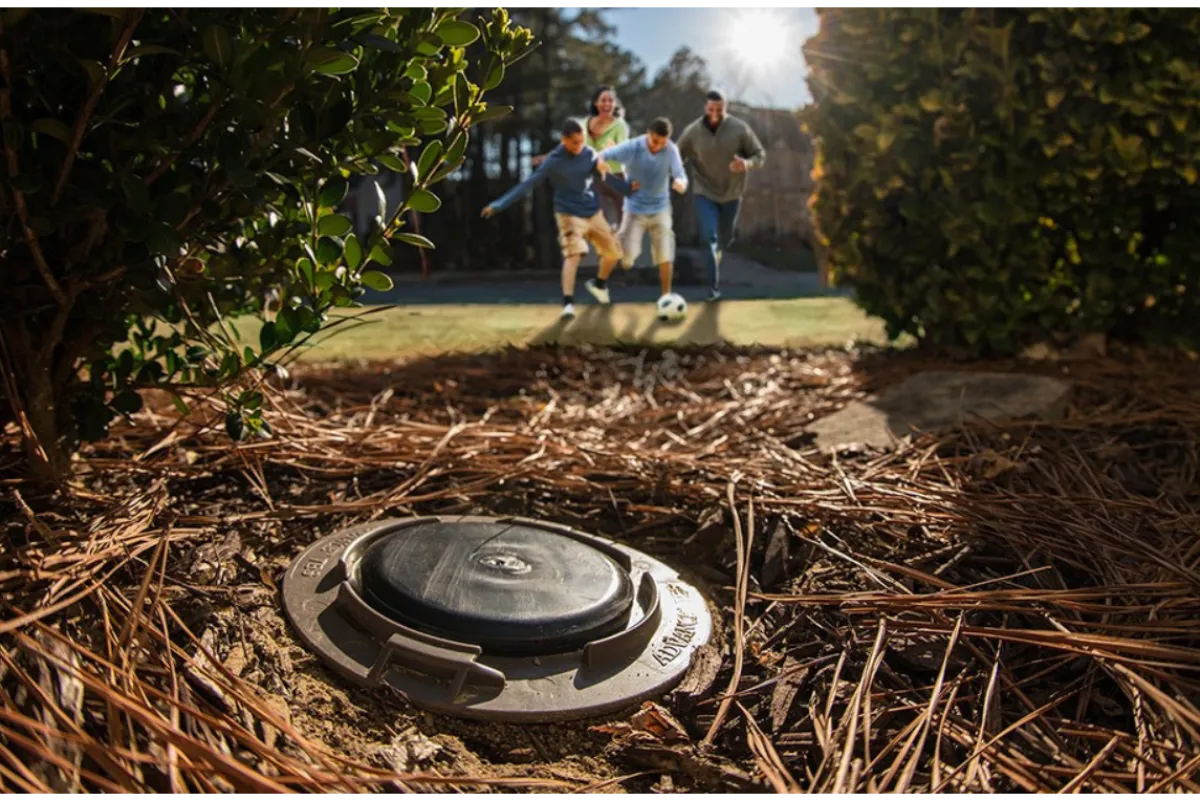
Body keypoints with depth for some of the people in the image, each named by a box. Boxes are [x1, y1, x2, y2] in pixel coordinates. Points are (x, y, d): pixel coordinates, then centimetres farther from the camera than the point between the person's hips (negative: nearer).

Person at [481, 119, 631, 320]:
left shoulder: (589, 153, -3)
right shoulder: (554, 161, -15)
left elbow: (604, 175, 13)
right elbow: (528, 184, -18)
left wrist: (628, 188, 8)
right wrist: (499, 204, -24)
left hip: (594, 213, 5)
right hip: (569, 215, -5)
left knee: (613, 252, 11)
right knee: (573, 255, -24)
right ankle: (568, 303, -20)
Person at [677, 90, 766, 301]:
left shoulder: (740, 129, -14)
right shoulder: (692, 132, -14)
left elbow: (760, 155, -7)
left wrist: (746, 164, -29)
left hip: (731, 193, 2)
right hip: (704, 193, -2)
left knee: (725, 240, 17)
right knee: (709, 237, -16)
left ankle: (717, 253, 54)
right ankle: (714, 287, -9)